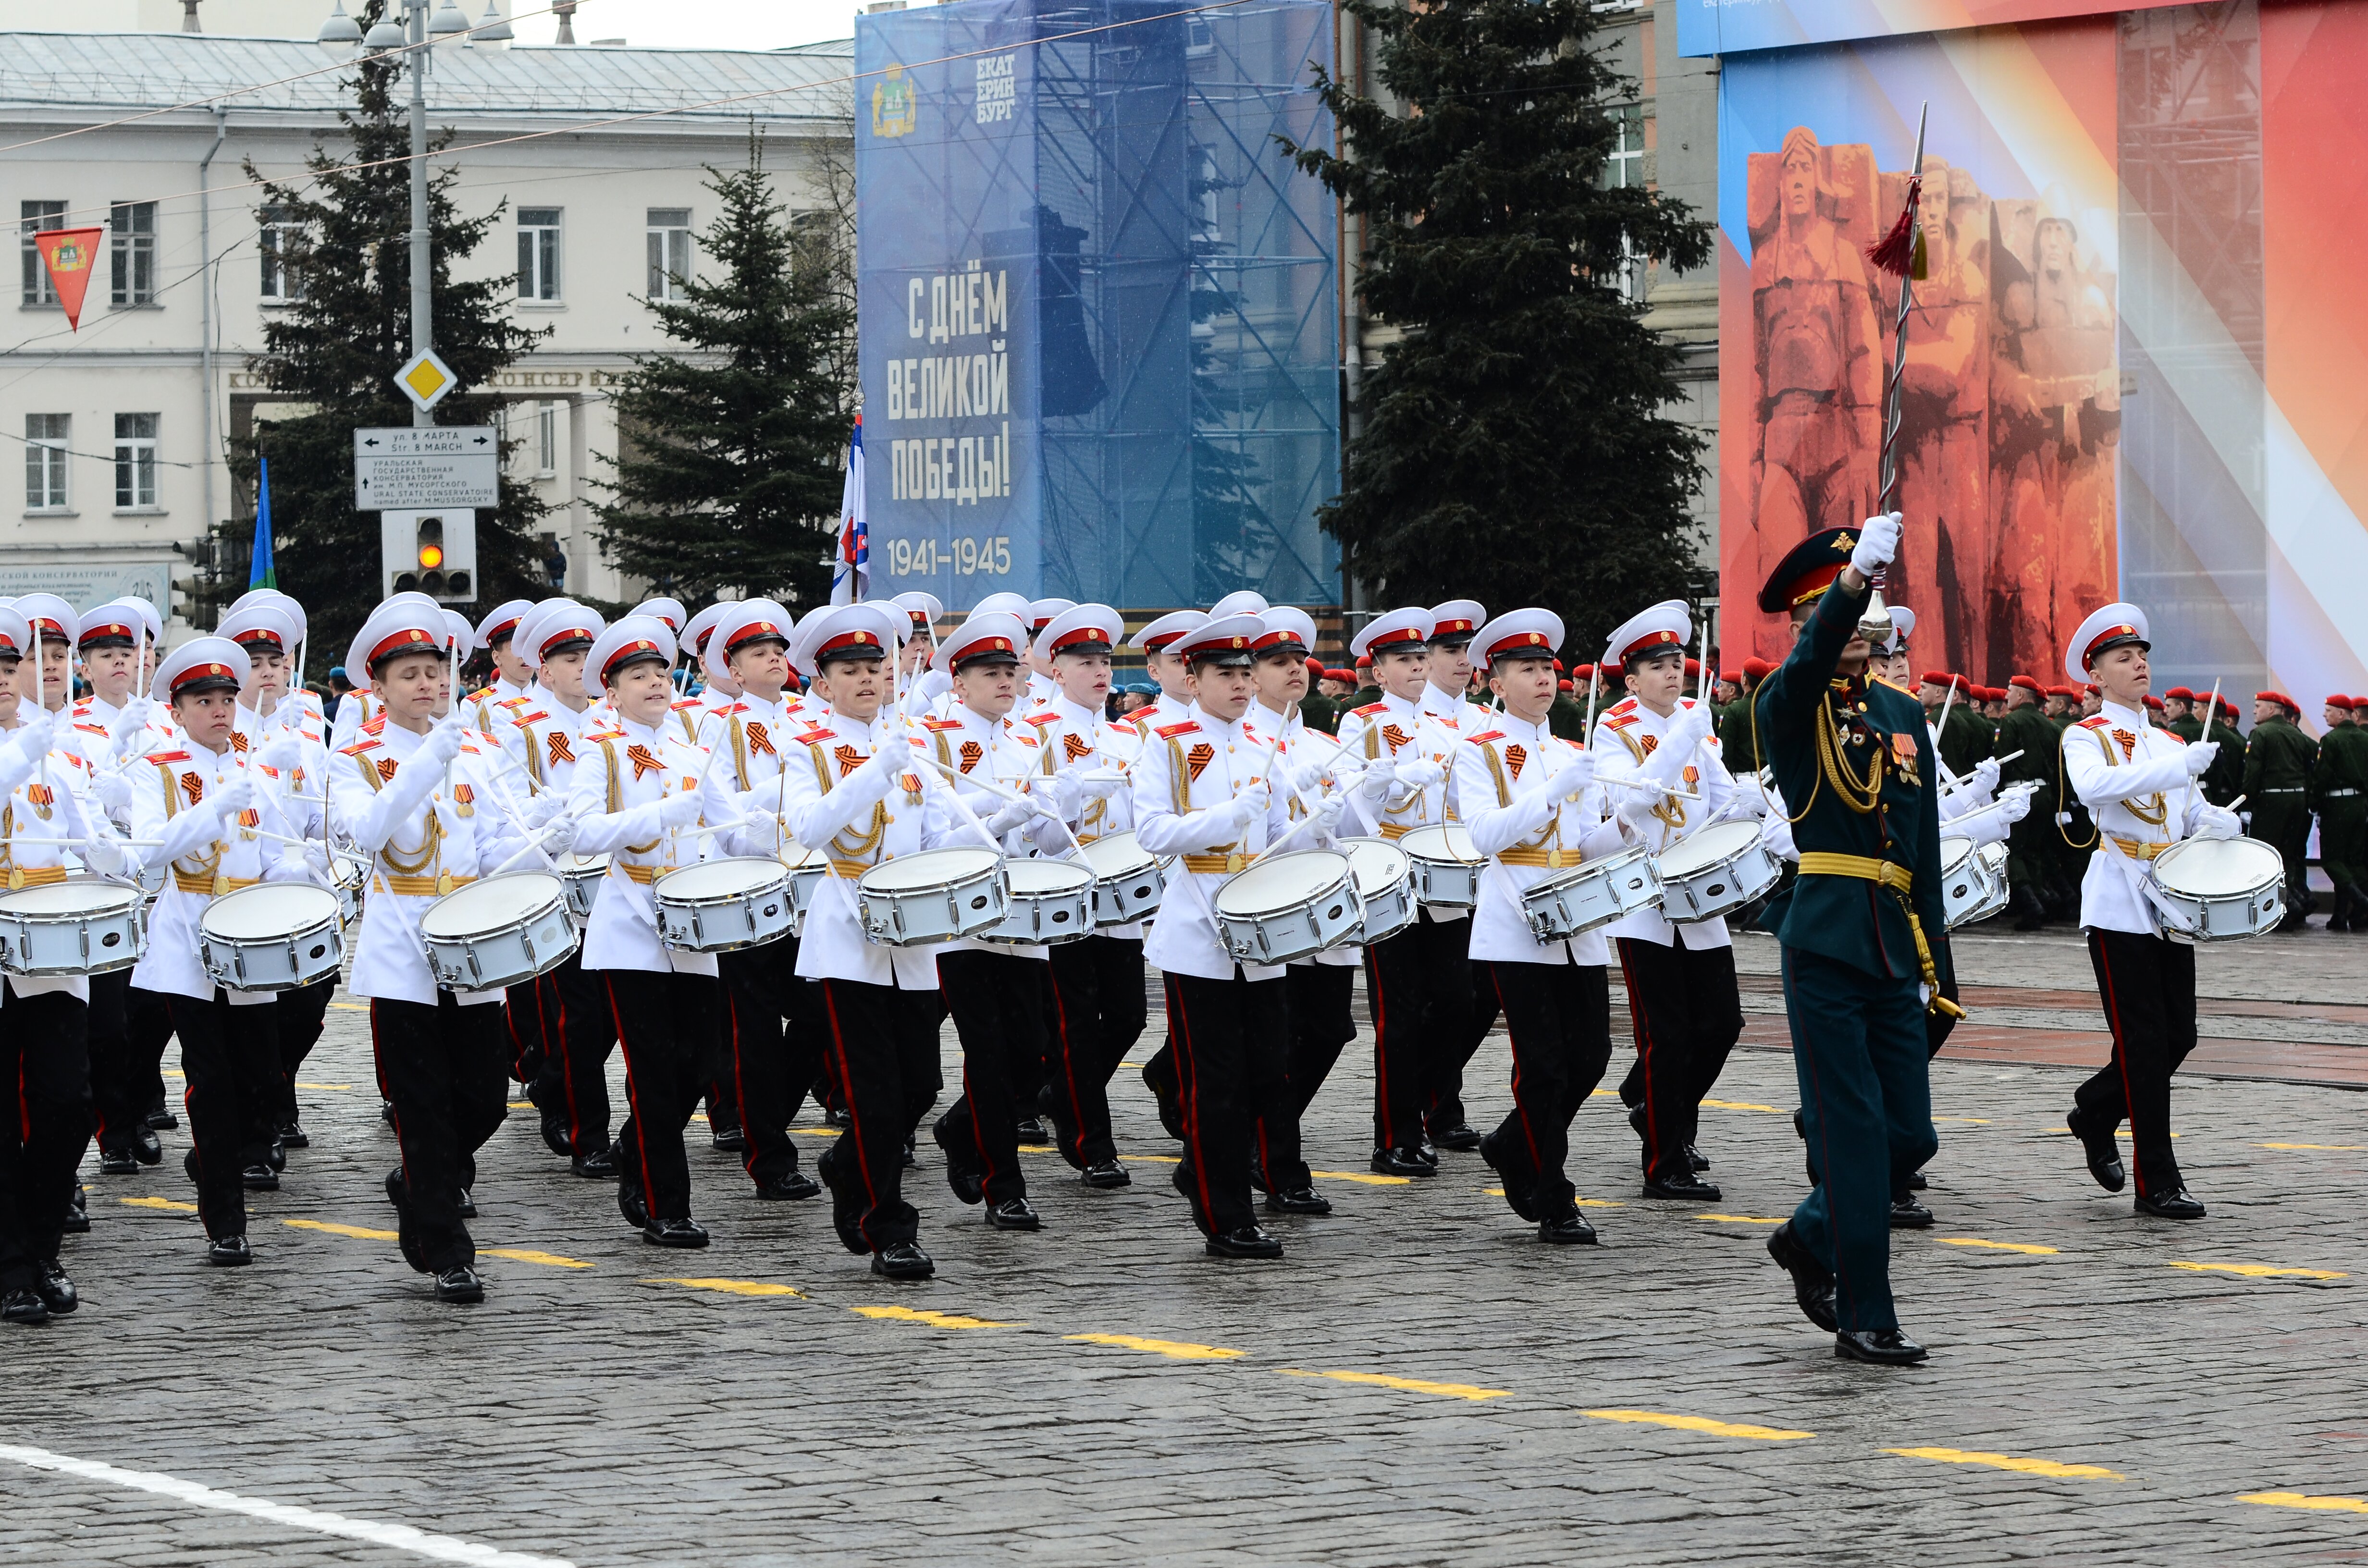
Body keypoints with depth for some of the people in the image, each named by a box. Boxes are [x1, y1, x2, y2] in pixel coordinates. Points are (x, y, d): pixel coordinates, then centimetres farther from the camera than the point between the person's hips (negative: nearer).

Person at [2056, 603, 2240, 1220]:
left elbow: (2195, 815, 19)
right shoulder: (2086, 737, -3)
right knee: (2144, 1042, -7)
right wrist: (2178, 766, -32)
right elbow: (2091, 786, -25)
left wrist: (2222, 823, -6)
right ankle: (2157, 1183, -3)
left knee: (2180, 1036, 7)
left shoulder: (2170, 744, 18)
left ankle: (2095, 1112, 32)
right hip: (2120, 906, -7)